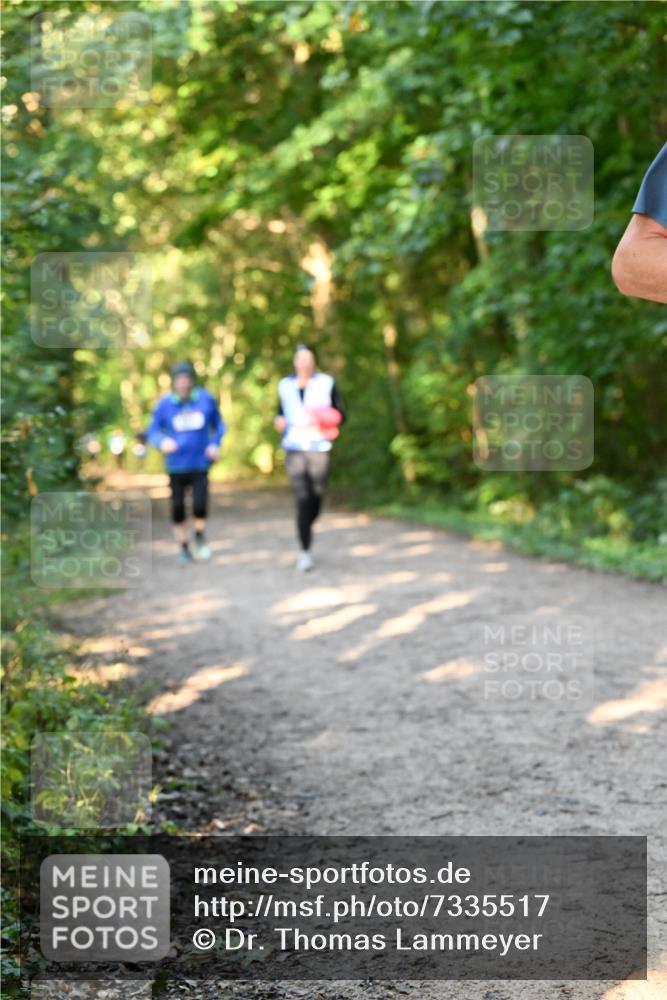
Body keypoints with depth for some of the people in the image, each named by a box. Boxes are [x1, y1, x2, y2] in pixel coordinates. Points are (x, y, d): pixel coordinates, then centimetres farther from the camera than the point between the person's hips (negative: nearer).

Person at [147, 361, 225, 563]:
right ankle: (184, 547, 26)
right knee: (178, 509, 5)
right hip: (176, 465, 1)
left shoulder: (206, 399, -2)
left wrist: (215, 443, -4)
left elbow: (219, 424, 13)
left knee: (200, 504, -17)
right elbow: (152, 432, 0)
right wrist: (162, 442, -21)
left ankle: (200, 538, 13)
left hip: (200, 463, -1)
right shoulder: (164, 404, -4)